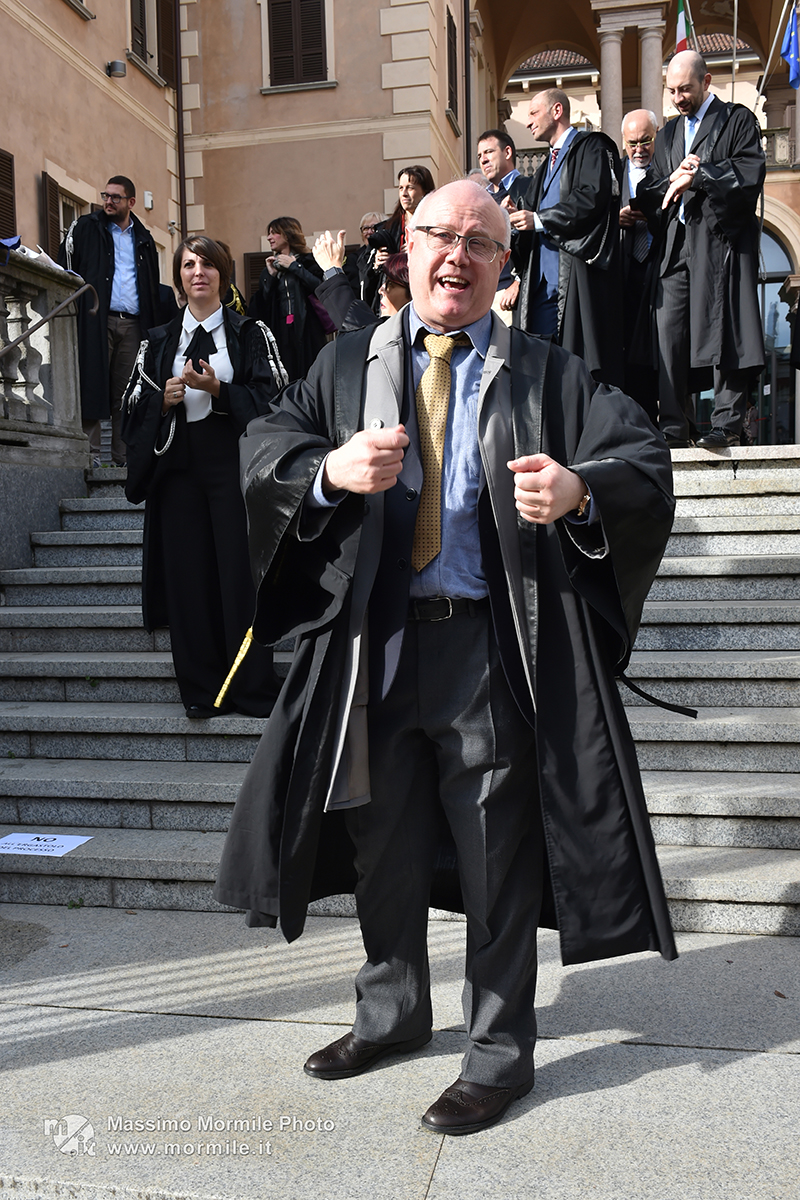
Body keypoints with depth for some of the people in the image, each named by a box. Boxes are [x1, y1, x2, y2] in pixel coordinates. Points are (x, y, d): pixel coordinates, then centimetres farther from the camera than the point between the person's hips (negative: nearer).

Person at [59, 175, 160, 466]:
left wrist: (152, 327, 10)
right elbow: (66, 267, 4)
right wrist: (73, 308, -10)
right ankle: (91, 454, -8)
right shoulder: (85, 228, 10)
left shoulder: (143, 239, 20)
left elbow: (153, 286, 21)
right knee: (93, 386, -9)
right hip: (97, 321, -3)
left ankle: (123, 457, 7)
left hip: (132, 324, 3)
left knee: (126, 393, 3)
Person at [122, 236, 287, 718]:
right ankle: (203, 690, 11)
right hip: (179, 466, 3)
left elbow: (271, 397, -2)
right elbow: (136, 408, 14)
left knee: (240, 570, -5)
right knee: (189, 573, 1)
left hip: (234, 465, -3)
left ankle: (254, 688, 6)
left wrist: (217, 389, -16)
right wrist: (164, 401, -7)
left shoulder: (251, 334, 7)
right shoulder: (159, 342, 15)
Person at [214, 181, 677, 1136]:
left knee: (496, 856, 5)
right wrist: (330, 471, -19)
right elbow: (263, 448, 3)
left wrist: (578, 489, -25)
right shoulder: (348, 363, 12)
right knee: (382, 839, 16)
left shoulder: (545, 374, 6)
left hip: (490, 646, -2)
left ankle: (499, 1052, 26)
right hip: (374, 639, 3)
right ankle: (393, 1013, 39)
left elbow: (644, 457, -2)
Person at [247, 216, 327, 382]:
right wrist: (271, 275, 0)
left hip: (307, 331, -4)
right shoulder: (271, 265, 18)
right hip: (281, 332, 4)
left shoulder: (308, 261, 3)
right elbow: (262, 304, 11)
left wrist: (294, 266, -8)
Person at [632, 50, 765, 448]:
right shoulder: (668, 134, 25)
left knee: (722, 330, -8)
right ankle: (675, 427, -2)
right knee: (668, 334, -5)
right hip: (675, 246, 5)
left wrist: (698, 175, -7)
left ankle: (727, 423, -4)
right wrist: (674, 180, -2)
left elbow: (750, 176, -5)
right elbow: (649, 190, 18)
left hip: (721, 240, -5)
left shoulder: (738, 120, 8)